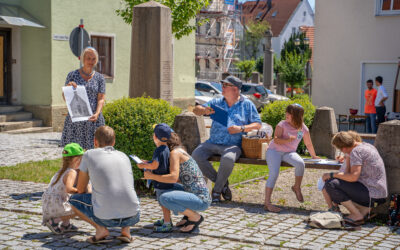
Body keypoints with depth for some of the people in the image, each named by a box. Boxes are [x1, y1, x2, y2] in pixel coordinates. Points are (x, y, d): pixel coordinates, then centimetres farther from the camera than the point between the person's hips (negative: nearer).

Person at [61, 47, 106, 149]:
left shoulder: (99, 78, 8)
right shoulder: (72, 75, 6)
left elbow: (101, 99, 1)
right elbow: (65, 98, 7)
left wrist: (96, 114, -15)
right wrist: (68, 87, -13)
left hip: (92, 119, 0)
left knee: (92, 148, -3)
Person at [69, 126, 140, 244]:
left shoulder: (89, 155, 8)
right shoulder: (124, 156, 18)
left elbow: (80, 190, 15)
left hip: (106, 218, -3)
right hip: (132, 217, 4)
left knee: (73, 200, 23)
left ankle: (100, 229, 3)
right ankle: (126, 230, 14)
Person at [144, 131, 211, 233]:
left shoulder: (175, 152, -10)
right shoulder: (180, 152, 17)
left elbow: (173, 178, -22)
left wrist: (152, 176, -10)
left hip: (201, 200, -10)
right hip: (201, 198, 10)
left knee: (164, 198, -24)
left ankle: (195, 217, -6)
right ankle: (189, 215, 15)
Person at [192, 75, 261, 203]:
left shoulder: (247, 104, 7)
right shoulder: (217, 102, 16)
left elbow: (257, 124, 2)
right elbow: (196, 110, 14)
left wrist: (241, 128, -15)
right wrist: (204, 110, -11)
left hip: (232, 145, -4)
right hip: (212, 143, 5)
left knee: (228, 159, -37)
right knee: (196, 155, -20)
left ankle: (217, 190, -14)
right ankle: (222, 183, -5)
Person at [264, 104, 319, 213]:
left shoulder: (303, 129, 2)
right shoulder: (282, 124, -7)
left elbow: (308, 144, 16)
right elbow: (276, 139, -16)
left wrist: (314, 156, 25)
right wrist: (287, 140, -33)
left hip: (289, 152, 2)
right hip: (274, 150, -2)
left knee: (300, 163, -30)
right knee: (274, 173, -24)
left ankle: (297, 187, -5)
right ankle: (267, 202, -20)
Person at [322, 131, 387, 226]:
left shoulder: (355, 151, -15)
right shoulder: (368, 145, 14)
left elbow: (354, 176, -25)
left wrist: (331, 175, -15)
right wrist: (348, 159, 30)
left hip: (372, 194, -10)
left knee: (330, 184, -15)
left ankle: (357, 215, -10)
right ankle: (365, 208, 7)